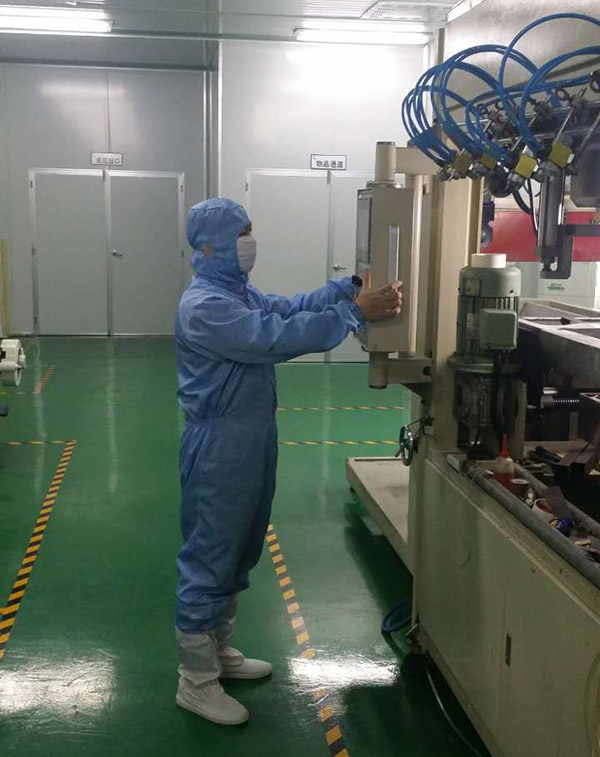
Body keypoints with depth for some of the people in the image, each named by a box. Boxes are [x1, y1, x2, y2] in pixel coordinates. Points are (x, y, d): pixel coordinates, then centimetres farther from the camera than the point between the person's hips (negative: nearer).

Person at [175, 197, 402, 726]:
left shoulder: (238, 293, 12)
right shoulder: (204, 306, -22)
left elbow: (290, 307, 10)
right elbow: (276, 337, -29)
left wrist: (351, 286, -1)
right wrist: (355, 313, -28)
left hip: (250, 441, 10)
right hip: (218, 447, -10)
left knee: (236, 554, 19)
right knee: (209, 559, 0)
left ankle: (220, 652, 35)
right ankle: (196, 682, 13)